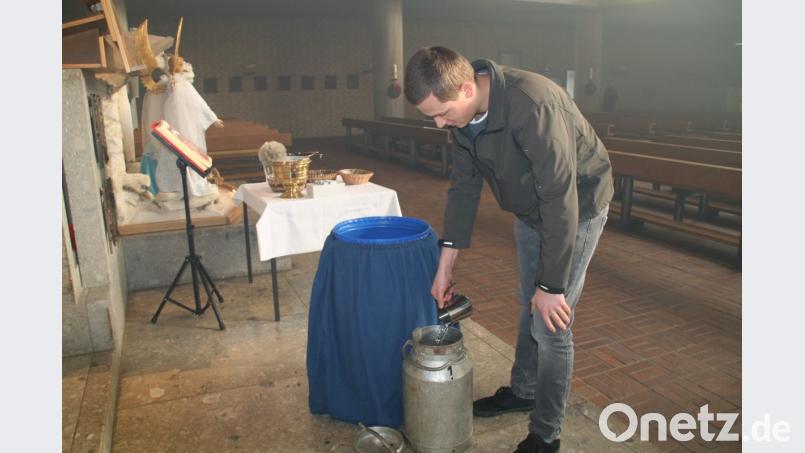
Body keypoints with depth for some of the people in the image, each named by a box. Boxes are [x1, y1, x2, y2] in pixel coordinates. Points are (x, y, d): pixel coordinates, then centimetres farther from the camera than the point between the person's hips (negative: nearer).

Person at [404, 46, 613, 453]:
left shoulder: (533, 104, -37)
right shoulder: (463, 111, -11)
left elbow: (561, 200, -34)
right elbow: (463, 186, -3)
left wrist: (551, 285, -27)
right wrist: (445, 265, -2)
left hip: (576, 205, -7)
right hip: (530, 208, 8)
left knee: (550, 324, -5)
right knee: (528, 307, 20)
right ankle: (523, 391, 42)